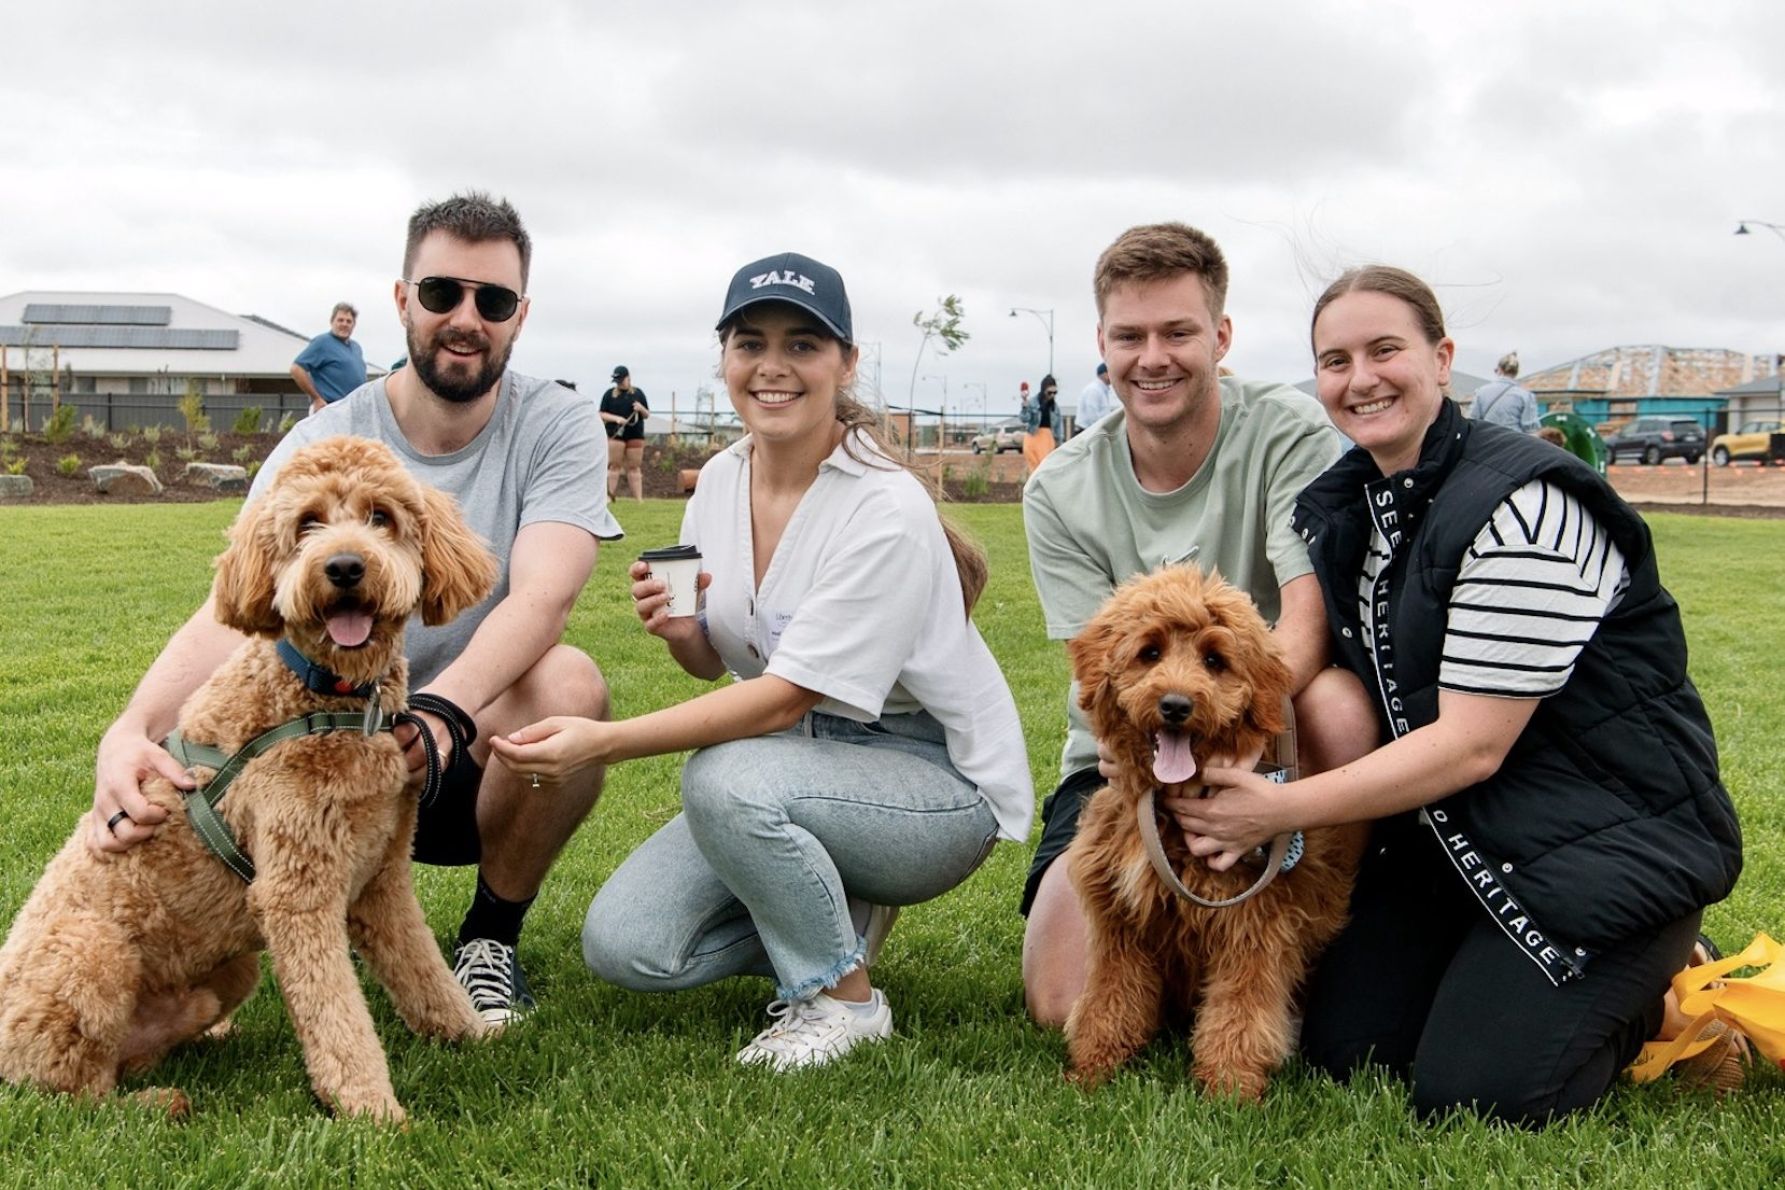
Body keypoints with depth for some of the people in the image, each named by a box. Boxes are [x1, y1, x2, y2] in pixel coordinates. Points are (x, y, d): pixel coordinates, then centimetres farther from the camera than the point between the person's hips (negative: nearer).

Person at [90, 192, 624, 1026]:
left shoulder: (555, 427, -8)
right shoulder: (321, 445, -6)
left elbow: (543, 595, -25)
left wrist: (446, 707, -46)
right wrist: (133, 729, -42)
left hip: (482, 755, 0)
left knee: (569, 682, -33)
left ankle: (491, 936, -6)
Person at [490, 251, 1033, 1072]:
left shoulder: (885, 513, -23)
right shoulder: (721, 479, 0)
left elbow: (785, 698, -26)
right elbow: (713, 664, 10)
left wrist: (603, 742, -34)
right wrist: (680, 633, -15)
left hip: (940, 785, -6)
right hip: (804, 763, 7)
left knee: (727, 778, -35)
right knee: (621, 944, -10)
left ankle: (843, 999, -11)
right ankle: (833, 913, 11)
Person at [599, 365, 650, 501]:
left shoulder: (638, 393, 12)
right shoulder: (609, 394, 7)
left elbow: (647, 415, 15)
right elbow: (602, 415, 3)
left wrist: (641, 409, -7)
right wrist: (616, 418, -14)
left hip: (635, 435, 1)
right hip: (615, 434, -1)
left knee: (634, 468, 2)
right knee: (614, 466, -4)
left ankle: (639, 498, 0)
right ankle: (611, 496, -3)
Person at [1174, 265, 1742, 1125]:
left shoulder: (1520, 506, -22)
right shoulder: (1341, 507, 3)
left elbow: (1471, 745, -24)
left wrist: (1282, 810, -23)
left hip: (1611, 827, -7)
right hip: (1454, 826, 7)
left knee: (1474, 1091, -14)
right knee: (1341, 1046, 0)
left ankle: (1662, 971, 13)